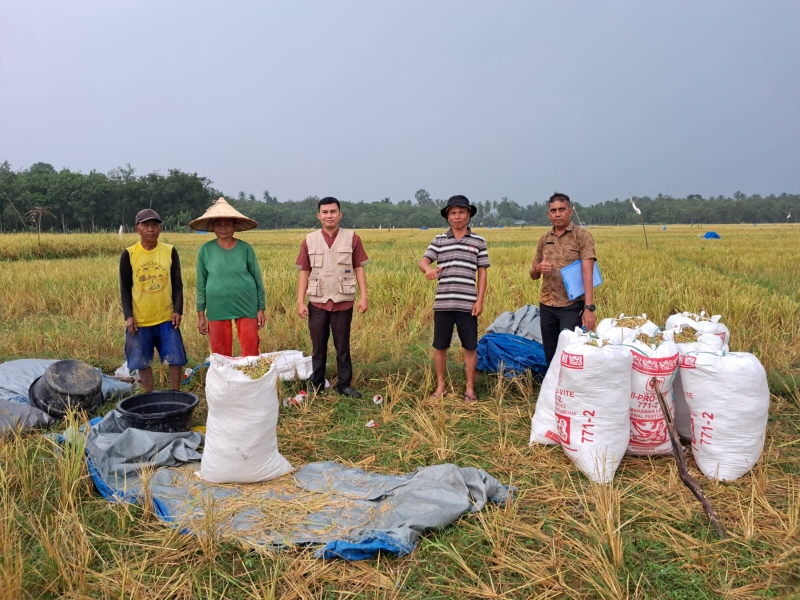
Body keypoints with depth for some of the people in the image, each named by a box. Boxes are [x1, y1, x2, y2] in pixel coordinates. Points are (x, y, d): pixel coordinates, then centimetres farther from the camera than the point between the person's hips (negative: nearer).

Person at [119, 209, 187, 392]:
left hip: (166, 318, 1)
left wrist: (178, 310, -6)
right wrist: (128, 316, -7)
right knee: (142, 362, 8)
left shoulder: (170, 252, -1)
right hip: (140, 320, 0)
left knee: (175, 358, 2)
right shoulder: (128, 254, -3)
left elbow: (177, 284, 3)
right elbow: (125, 289, 0)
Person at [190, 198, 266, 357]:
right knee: (220, 355, 7)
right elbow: (201, 284, 5)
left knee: (251, 352, 2)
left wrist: (261, 309, 1)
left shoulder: (245, 248, 0)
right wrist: (201, 314, 3)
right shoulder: (205, 250, 1)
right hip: (217, 308, 1)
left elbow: (258, 279, 3)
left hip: (246, 306, 0)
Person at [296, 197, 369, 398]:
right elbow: (304, 272, 3)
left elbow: (359, 269, 0)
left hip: (343, 302, -1)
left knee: (343, 347, 8)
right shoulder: (309, 240, 2)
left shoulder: (352, 238, -1)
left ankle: (345, 385, 20)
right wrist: (300, 301, -2)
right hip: (317, 302, 1)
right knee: (318, 347, 10)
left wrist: (364, 296, -7)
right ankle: (317, 386, 22)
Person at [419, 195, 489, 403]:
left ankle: (470, 388, 18)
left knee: (470, 347, 5)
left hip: (468, 304, -1)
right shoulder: (439, 240, 7)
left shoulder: (478, 242, 5)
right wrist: (428, 269, -28)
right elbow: (423, 261, -4)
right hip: (442, 303, 1)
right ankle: (440, 386, 23)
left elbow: (482, 273, 5)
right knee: (440, 346, 8)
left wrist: (480, 300, -3)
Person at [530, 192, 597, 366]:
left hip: (572, 306, -5)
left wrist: (589, 307, -25)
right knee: (550, 356, 11)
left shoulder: (582, 236, -6)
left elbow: (587, 272, -15)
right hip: (547, 306, 5)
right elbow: (533, 275, 14)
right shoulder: (544, 239, 9)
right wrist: (538, 268, -12)